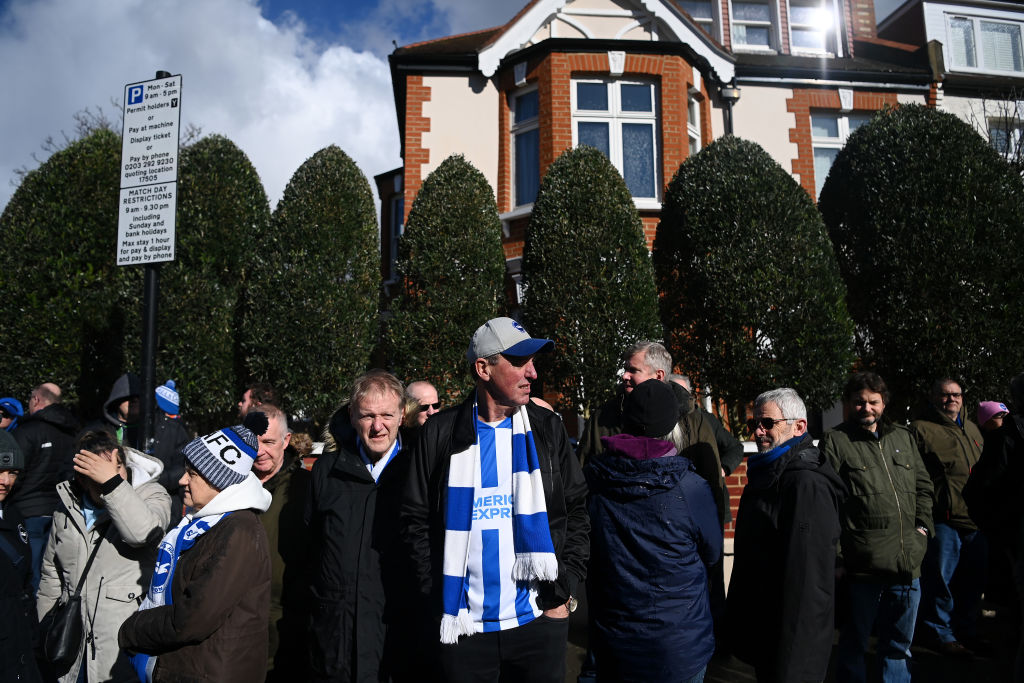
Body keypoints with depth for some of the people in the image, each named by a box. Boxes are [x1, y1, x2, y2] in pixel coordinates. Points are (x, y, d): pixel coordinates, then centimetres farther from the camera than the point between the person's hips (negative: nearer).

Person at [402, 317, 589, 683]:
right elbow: (417, 520, 1)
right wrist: (436, 599, -3)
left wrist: (565, 591, -3)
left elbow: (577, 511, 3)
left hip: (539, 618, 1)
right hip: (463, 626, -1)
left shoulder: (547, 428, 0)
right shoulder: (440, 433, -4)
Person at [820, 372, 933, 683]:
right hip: (862, 566, -5)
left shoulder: (904, 438, 13)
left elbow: (923, 486, 21)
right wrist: (835, 558, -11)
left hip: (908, 564, 5)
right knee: (853, 646, 10)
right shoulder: (835, 442, -6)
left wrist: (923, 525, 6)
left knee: (899, 647, 19)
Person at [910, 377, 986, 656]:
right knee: (941, 579, 0)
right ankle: (942, 633, 16)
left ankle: (966, 631, 30)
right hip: (943, 520, -7)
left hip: (976, 520, 7)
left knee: (974, 580, 15)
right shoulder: (920, 429, -6)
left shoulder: (972, 429, 17)